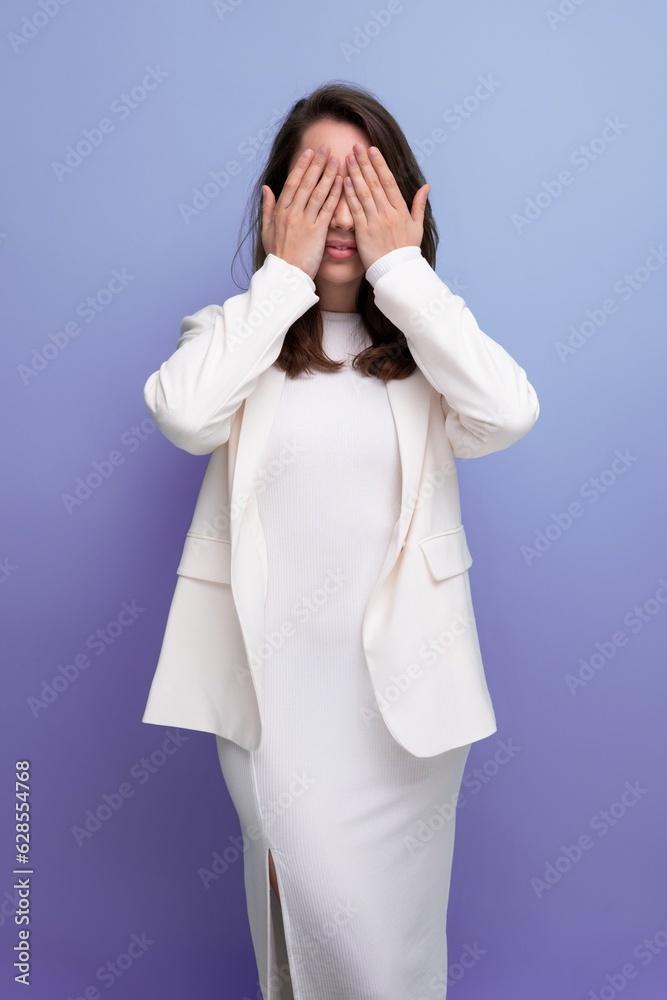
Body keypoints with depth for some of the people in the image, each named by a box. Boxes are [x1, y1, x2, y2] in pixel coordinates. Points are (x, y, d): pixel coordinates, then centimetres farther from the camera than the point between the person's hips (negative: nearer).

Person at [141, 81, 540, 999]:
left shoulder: (428, 337, 3)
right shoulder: (240, 329, 1)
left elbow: (508, 414, -17)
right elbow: (183, 413, -21)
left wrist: (402, 267, -13)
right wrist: (283, 273, -13)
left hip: (405, 672, 2)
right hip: (274, 674, -1)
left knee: (397, 910, 16)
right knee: (310, 901, 6)